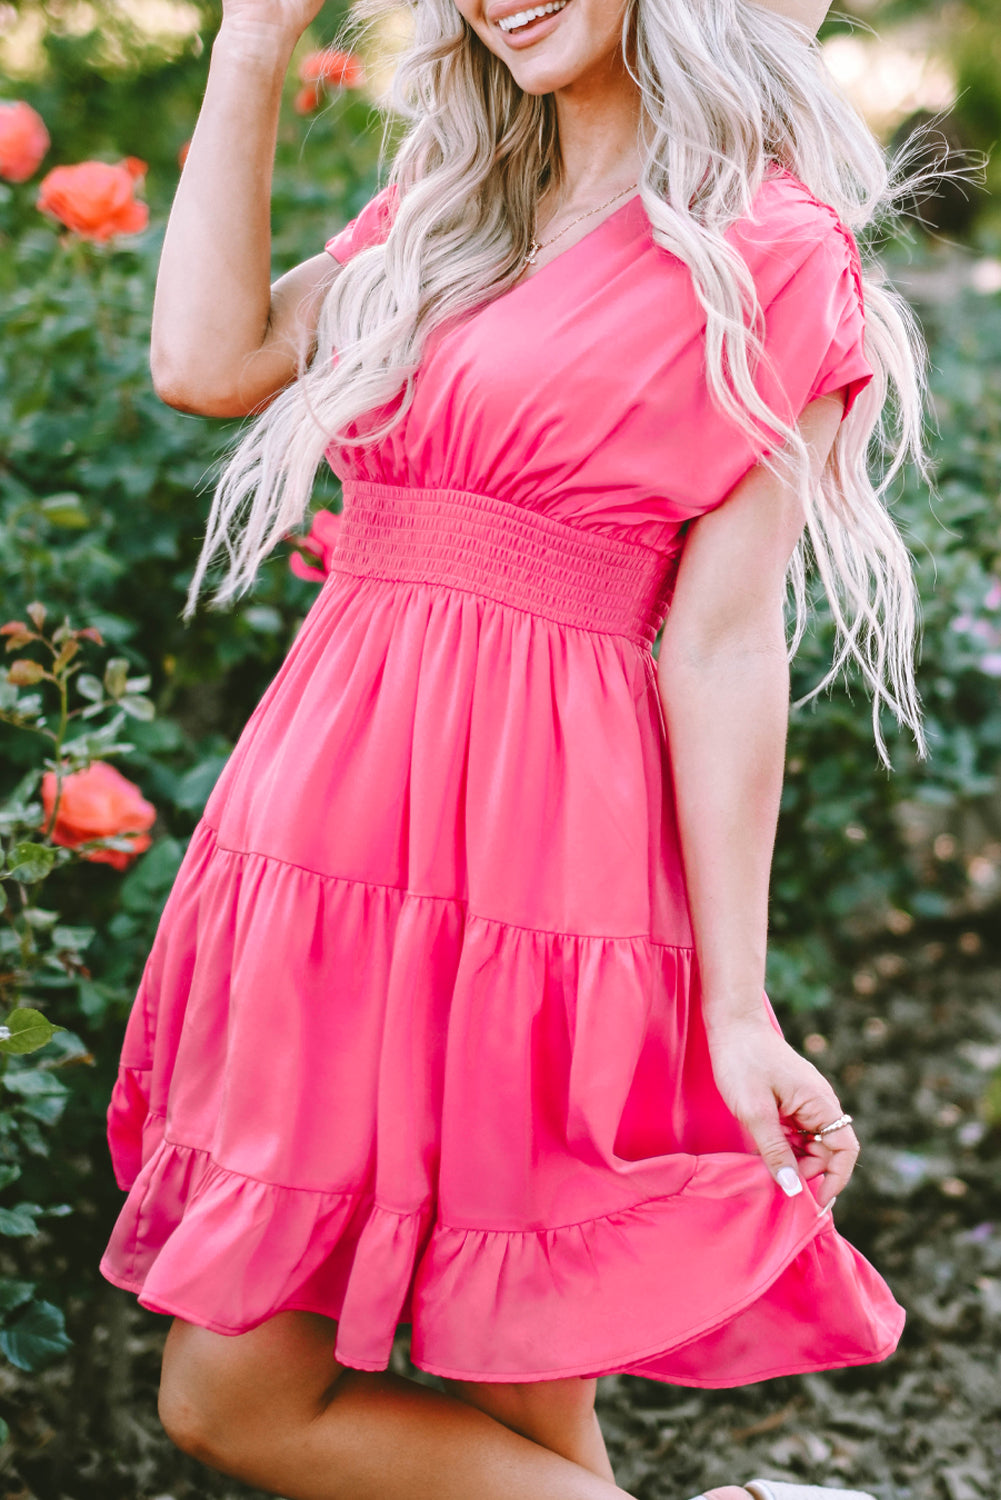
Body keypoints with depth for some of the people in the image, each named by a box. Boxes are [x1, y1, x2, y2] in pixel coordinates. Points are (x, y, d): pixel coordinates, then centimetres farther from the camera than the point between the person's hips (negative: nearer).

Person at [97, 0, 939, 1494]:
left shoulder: (775, 252, -4)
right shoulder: (444, 213, 18)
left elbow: (722, 642, -9)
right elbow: (207, 359, 6)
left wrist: (735, 1007, -11)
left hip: (535, 854, -8)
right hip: (334, 805, 8)